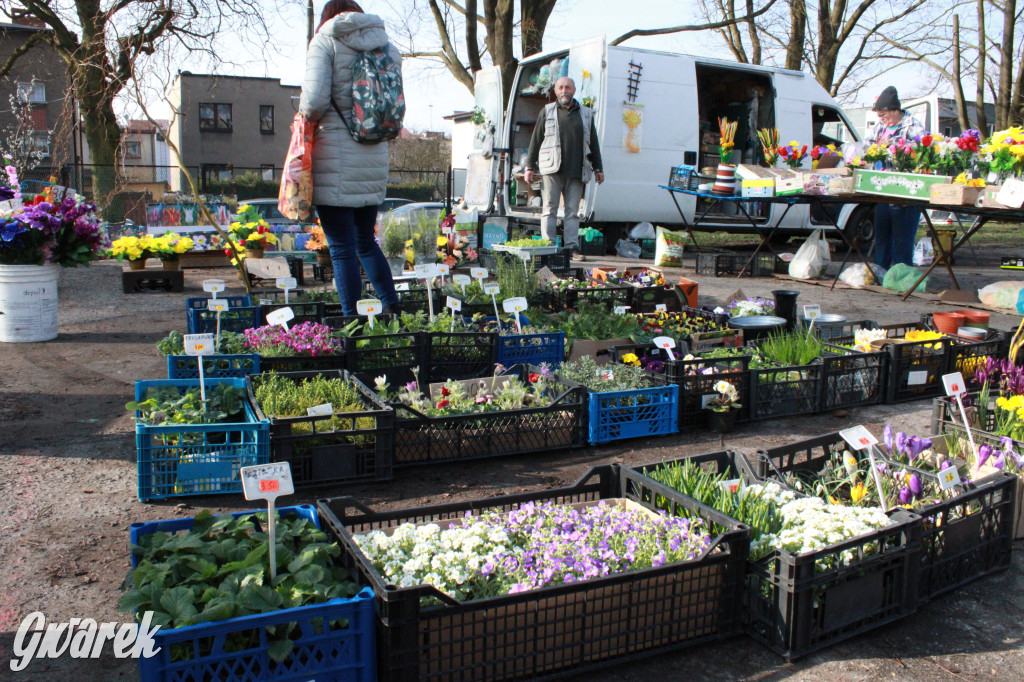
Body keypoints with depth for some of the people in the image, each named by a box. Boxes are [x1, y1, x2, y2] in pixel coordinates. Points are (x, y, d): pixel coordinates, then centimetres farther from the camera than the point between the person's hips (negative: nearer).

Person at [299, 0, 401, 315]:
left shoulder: (325, 41, -2)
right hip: (374, 158, 5)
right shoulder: (386, 46, 12)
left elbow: (315, 100, -14)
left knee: (342, 249, 0)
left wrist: (307, 117, 6)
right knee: (366, 241, 20)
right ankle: (392, 307, 18)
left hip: (335, 161, -5)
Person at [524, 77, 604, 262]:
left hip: (577, 171, 2)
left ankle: (572, 247, 2)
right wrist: (529, 166, 4)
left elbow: (593, 142, 20)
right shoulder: (547, 112, 13)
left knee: (573, 211, 1)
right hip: (552, 169, -1)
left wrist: (598, 168, 16)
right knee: (549, 209, -3)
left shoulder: (586, 114, 18)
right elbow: (536, 140, 10)